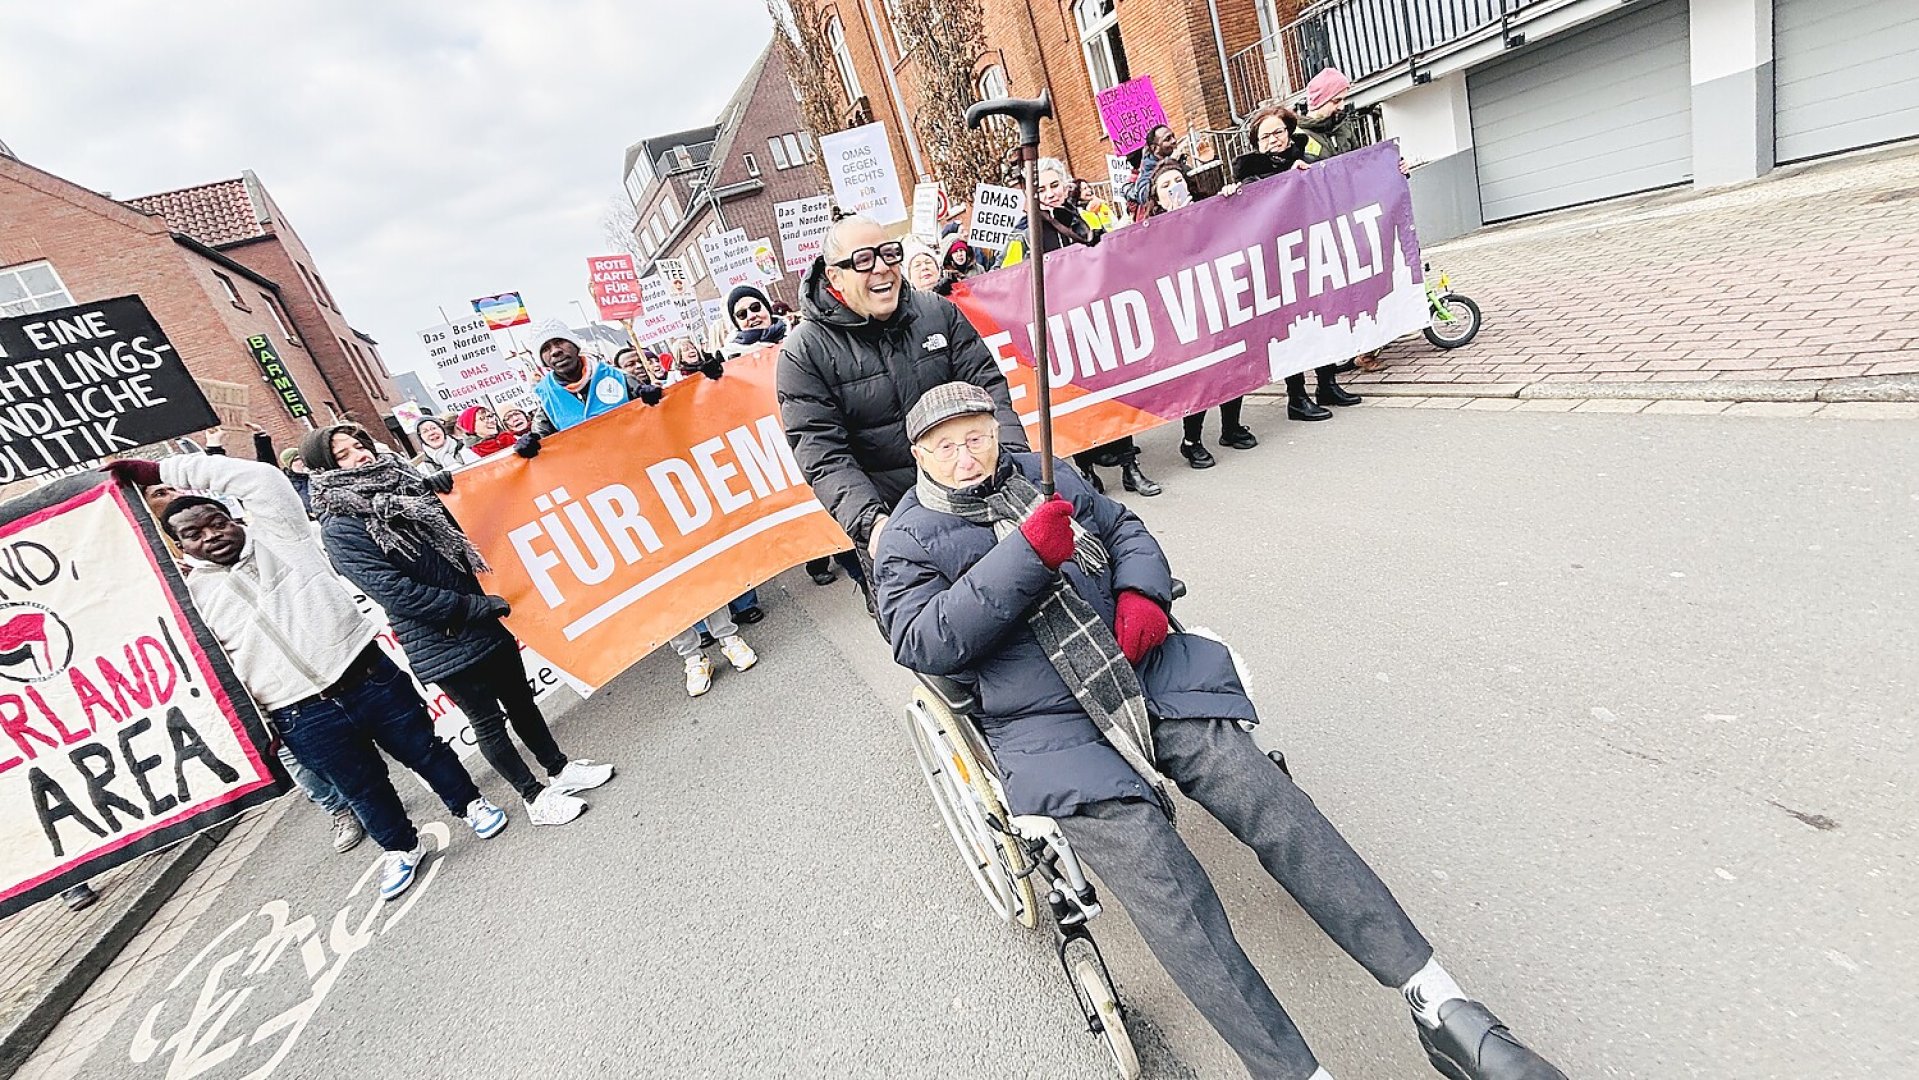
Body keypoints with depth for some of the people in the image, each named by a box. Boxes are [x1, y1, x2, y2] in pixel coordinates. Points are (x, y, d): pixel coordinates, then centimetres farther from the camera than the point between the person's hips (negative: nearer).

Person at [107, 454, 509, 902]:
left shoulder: (279, 536, 4)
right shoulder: (193, 596, 4)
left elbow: (258, 475, -7)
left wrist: (160, 470, -3)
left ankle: (470, 803, 36)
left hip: (373, 676, 0)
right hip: (306, 717, 1)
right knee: (364, 788, 13)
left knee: (425, 751, 13)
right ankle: (400, 848, 35)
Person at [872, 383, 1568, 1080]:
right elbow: (922, 643, -10)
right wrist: (1027, 553, -18)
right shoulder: (908, 542, 6)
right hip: (1047, 727, -3)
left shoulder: (1037, 474, 18)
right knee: (1159, 877, -23)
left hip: (1146, 672, 4)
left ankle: (1441, 1006, -5)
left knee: (1269, 799, -12)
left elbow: (1124, 529, 22)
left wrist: (1140, 594, -2)